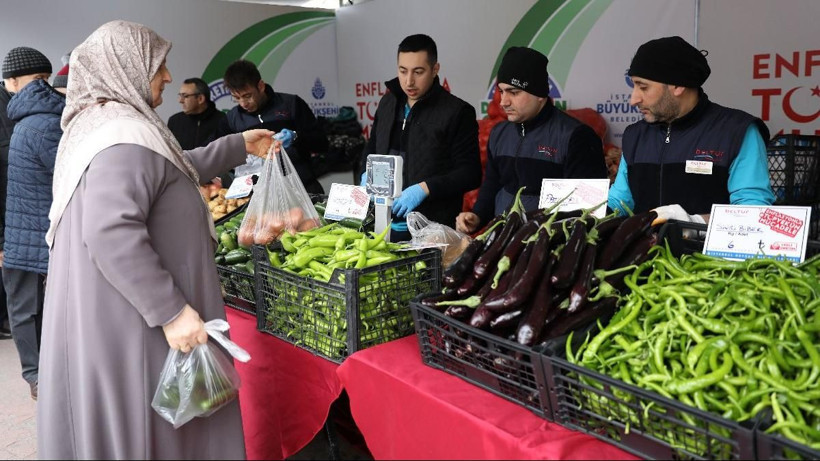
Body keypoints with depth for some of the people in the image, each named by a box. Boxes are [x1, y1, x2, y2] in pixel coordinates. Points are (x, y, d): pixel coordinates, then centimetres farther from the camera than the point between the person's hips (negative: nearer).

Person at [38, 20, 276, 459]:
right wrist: (172, 311, -27)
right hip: (130, 325, -10)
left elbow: (171, 170, 28)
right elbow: (109, 234, -31)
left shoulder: (101, 125, 15)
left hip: (109, 318, 10)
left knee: (114, 424, 20)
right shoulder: (127, 136, -20)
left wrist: (238, 145, 33)